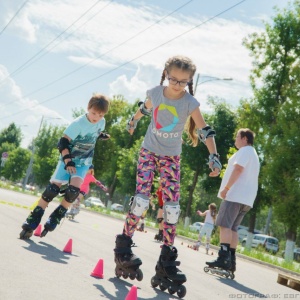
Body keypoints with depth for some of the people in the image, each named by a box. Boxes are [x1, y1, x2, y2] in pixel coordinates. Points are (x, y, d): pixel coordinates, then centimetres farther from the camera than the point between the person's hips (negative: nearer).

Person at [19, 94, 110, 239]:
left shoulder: (102, 122, -7)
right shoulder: (78, 123, -22)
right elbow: (63, 142, -26)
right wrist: (68, 162, -34)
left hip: (84, 162, 3)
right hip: (68, 158, -3)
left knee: (74, 188, -21)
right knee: (53, 187, -13)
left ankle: (55, 218, -5)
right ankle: (33, 220, -5)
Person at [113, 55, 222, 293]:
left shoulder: (190, 103, -14)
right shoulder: (155, 93, -8)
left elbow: (205, 130, -12)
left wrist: (214, 156, -22)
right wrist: (133, 121, 32)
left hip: (171, 157, 0)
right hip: (149, 151, 0)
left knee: (172, 206, -7)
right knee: (142, 199, -13)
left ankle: (167, 260, 1)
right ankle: (123, 247, 2)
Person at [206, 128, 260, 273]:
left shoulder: (245, 150, -3)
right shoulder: (253, 154, 28)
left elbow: (238, 169, -17)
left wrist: (226, 188, -20)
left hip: (236, 195, -10)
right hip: (246, 198, 10)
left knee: (225, 225, -14)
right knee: (232, 228, 8)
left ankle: (223, 258, -22)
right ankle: (231, 260, 2)